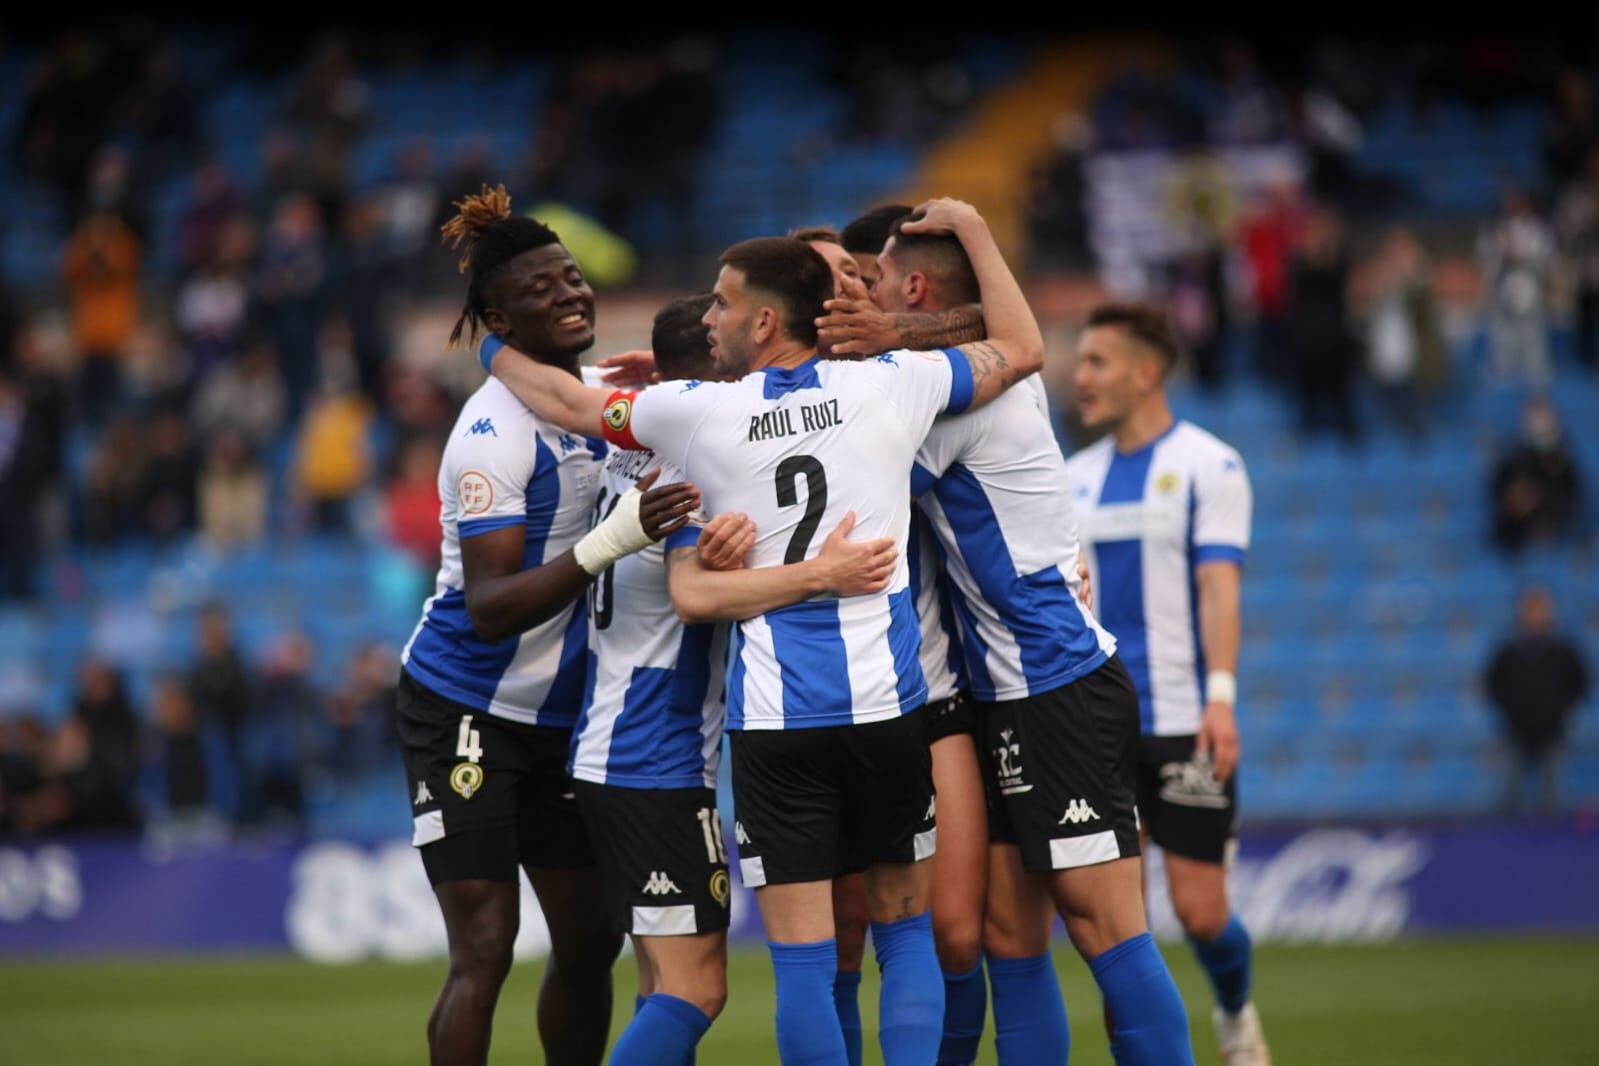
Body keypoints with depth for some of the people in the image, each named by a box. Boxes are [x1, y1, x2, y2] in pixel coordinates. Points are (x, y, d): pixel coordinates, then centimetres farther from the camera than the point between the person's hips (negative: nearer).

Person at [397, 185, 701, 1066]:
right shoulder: (494, 432, -21)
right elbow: (491, 607, -30)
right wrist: (610, 542, -40)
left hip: (564, 714, 8)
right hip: (466, 711, -8)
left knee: (589, 942, 8)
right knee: (484, 949, -13)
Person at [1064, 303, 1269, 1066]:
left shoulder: (1208, 466, -3)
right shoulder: (1077, 477, 13)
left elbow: (1219, 586, -11)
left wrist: (1221, 695, -21)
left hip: (1185, 722, -4)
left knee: (1200, 909, -2)